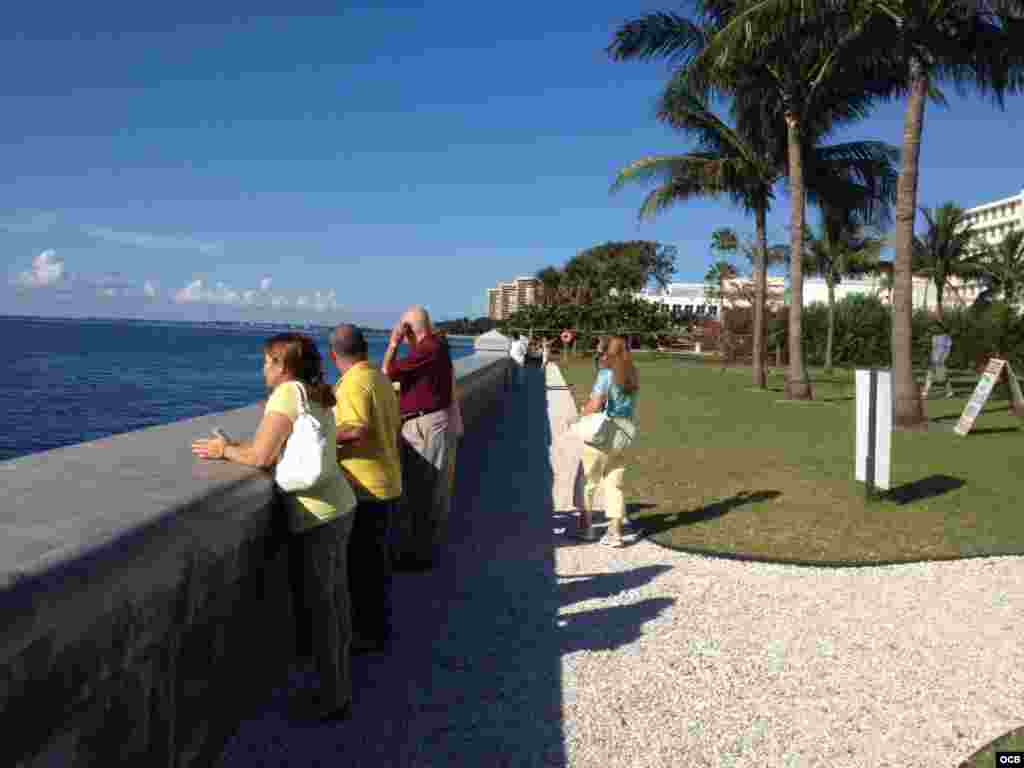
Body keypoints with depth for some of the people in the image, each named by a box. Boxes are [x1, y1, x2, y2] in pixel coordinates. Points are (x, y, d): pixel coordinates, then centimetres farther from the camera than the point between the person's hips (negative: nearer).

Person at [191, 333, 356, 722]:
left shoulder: (287, 392, -14)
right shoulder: (318, 395, 11)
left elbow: (261, 457, -17)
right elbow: (285, 447, 10)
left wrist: (224, 450, -1)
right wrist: (235, 445, 5)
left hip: (316, 517, -8)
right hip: (340, 507, 8)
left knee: (319, 608, 5)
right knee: (335, 601, 18)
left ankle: (334, 698, 18)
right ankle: (340, 684, 32)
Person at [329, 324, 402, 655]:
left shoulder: (353, 383, -18)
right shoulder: (381, 378, 9)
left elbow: (357, 430, -30)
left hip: (366, 488, -9)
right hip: (385, 482, 9)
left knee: (365, 562, 3)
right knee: (374, 559, 20)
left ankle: (371, 634, 15)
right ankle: (375, 625, 33)